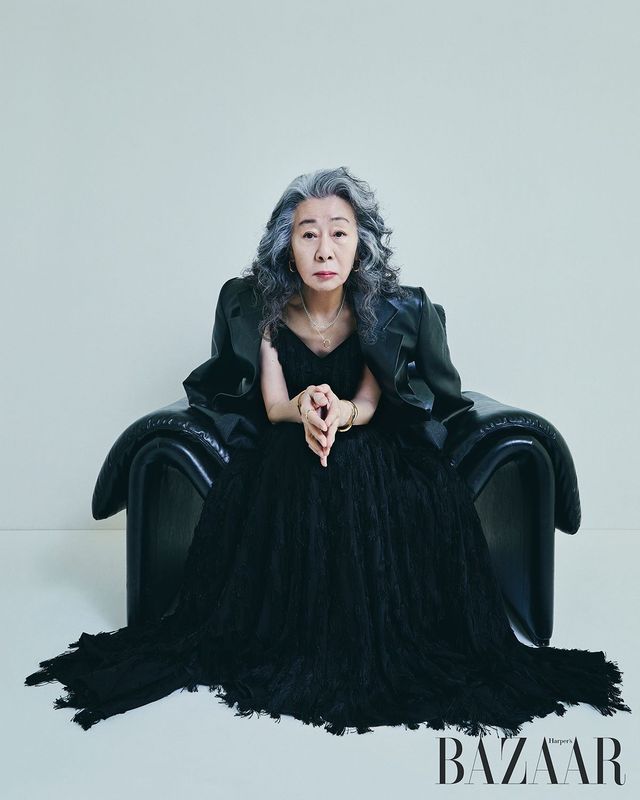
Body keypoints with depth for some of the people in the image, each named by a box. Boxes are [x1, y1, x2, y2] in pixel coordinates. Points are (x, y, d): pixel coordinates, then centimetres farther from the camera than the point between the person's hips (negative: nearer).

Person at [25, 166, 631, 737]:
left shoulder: (388, 309, -8)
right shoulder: (261, 305, -7)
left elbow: (368, 403, -8)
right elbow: (273, 406, -7)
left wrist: (339, 413, -32)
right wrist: (305, 408, -31)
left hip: (368, 444, 0)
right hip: (282, 448, 0)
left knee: (431, 497, -29)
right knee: (284, 495, -33)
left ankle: (386, 647, -9)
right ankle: (280, 644, -11)